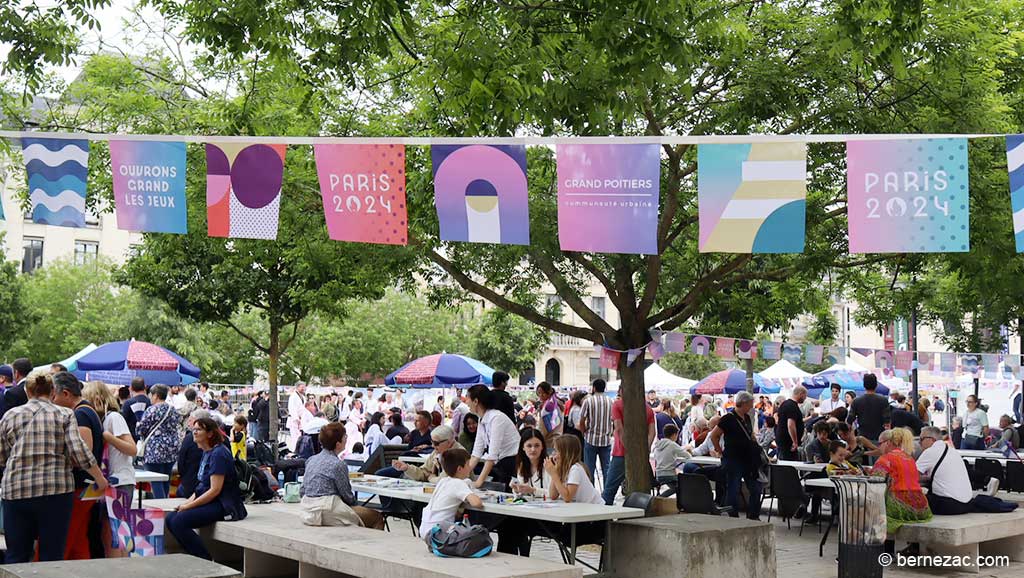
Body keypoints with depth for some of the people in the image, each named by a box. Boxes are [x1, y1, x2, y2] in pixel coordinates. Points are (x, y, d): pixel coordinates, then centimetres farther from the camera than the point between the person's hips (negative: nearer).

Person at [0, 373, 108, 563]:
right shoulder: (65, 414, 4)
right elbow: (78, 451, -7)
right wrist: (100, 478, 3)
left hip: (15, 490, 2)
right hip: (56, 490, -2)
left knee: (16, 556, 8)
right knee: (52, 556, 2)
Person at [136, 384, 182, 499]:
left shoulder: (151, 410, -10)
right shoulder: (173, 410, 10)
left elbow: (140, 429, -8)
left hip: (155, 450, -7)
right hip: (172, 450, 7)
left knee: (156, 482, -5)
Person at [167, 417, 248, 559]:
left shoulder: (218, 453, -15)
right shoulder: (207, 452, 16)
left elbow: (215, 490, -19)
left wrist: (188, 506, -14)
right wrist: (186, 503, 5)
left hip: (224, 506, -10)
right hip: (210, 502, 10)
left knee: (179, 522, -21)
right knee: (170, 519, 1)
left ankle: (207, 562, -14)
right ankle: (196, 557, 3)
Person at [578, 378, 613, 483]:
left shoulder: (588, 401, -6)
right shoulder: (610, 402, 3)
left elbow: (581, 422, -6)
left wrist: (585, 433, 9)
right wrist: (609, 433, 13)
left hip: (591, 439, -2)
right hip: (606, 439, 3)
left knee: (589, 469, 3)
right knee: (606, 469, 7)